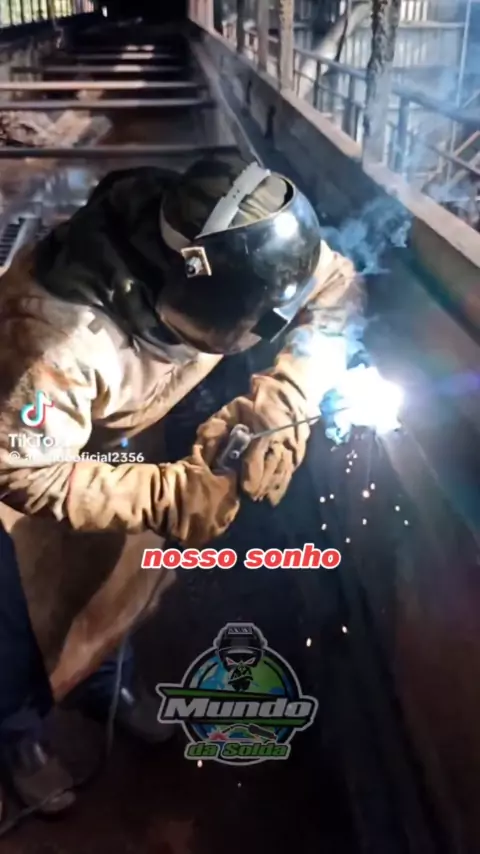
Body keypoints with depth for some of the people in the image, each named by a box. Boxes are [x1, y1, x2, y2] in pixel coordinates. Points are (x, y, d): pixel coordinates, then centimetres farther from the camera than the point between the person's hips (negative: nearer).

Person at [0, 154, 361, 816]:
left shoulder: (226, 251, -30)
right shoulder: (62, 335, -46)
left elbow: (335, 285, -14)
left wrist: (289, 389, -29)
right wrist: (168, 495, -44)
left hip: (108, 429, 5)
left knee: (129, 560, 15)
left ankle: (103, 680, 44)